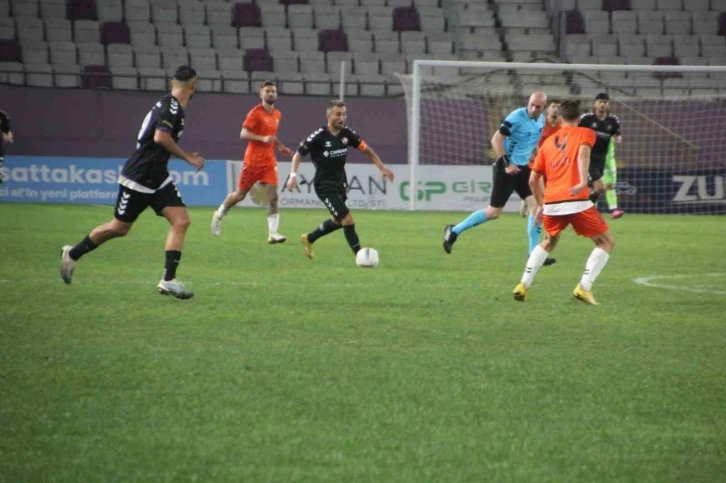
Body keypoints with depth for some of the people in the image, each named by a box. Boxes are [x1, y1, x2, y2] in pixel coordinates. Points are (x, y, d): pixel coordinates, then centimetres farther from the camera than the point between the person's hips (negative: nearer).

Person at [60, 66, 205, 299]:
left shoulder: (170, 105, 11)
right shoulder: (171, 106, -18)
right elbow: (161, 137, -30)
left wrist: (185, 156, 20)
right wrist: (187, 157, -20)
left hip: (157, 179, 9)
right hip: (138, 178, -9)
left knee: (181, 221, -6)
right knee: (119, 227, 4)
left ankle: (168, 279, -9)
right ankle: (72, 253, 25)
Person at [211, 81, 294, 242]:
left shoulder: (277, 115, 12)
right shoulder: (255, 113, -10)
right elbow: (243, 134, -18)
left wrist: (281, 147, 15)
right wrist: (263, 138, -29)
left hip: (269, 162, 5)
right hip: (253, 161, -5)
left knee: (273, 197, -9)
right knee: (240, 194, 6)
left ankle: (273, 233, -12)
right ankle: (219, 214, 32)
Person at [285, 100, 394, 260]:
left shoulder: (347, 133, -5)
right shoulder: (319, 136, -19)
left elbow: (367, 150, 6)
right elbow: (298, 154, -10)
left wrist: (381, 168, -4)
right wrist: (293, 175, -22)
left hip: (340, 183, 7)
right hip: (324, 185, -7)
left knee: (337, 220, 24)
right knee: (348, 220, -16)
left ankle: (308, 239, 46)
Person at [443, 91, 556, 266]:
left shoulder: (541, 120, 6)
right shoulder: (517, 117, -18)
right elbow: (496, 139, -20)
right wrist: (506, 164, -24)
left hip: (523, 168, 7)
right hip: (507, 169, -7)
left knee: (536, 204, -5)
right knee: (494, 212, -3)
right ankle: (454, 231, 13)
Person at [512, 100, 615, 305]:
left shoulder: (548, 142, 23)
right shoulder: (585, 133, 11)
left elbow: (533, 179, 22)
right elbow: (583, 152, -13)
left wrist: (541, 205, 35)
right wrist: (583, 182, -26)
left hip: (551, 203, 5)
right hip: (577, 201, -5)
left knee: (548, 243, 31)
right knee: (607, 242, 10)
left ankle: (524, 285, 18)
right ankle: (584, 287, -8)